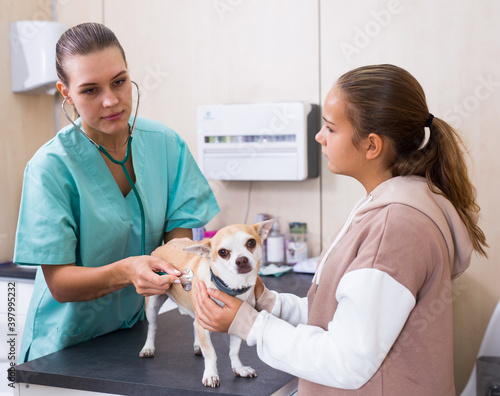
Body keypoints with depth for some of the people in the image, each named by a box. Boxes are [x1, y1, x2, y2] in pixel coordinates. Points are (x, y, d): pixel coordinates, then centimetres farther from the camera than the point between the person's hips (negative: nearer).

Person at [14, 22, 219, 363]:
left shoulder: (167, 144, -8)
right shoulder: (51, 166, -21)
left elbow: (179, 234, -8)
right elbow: (59, 283, -21)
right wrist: (125, 272, -38)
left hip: (133, 327, 4)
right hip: (65, 344, -4)